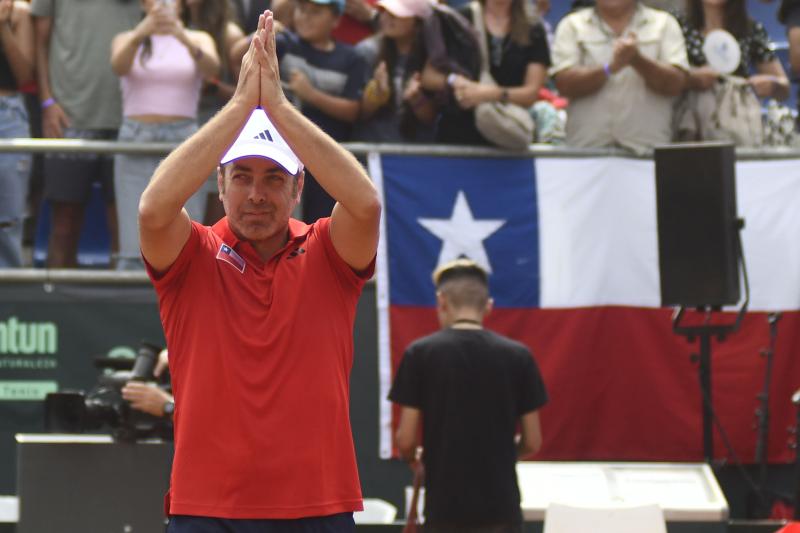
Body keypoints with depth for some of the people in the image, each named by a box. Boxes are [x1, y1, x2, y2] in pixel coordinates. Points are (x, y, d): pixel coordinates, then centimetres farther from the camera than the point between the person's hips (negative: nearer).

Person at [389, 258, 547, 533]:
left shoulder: (421, 353, -4)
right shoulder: (518, 356, 0)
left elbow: (406, 439, -4)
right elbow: (532, 442, 3)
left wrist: (411, 457, 18)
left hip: (445, 508, -1)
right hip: (501, 508, 1)